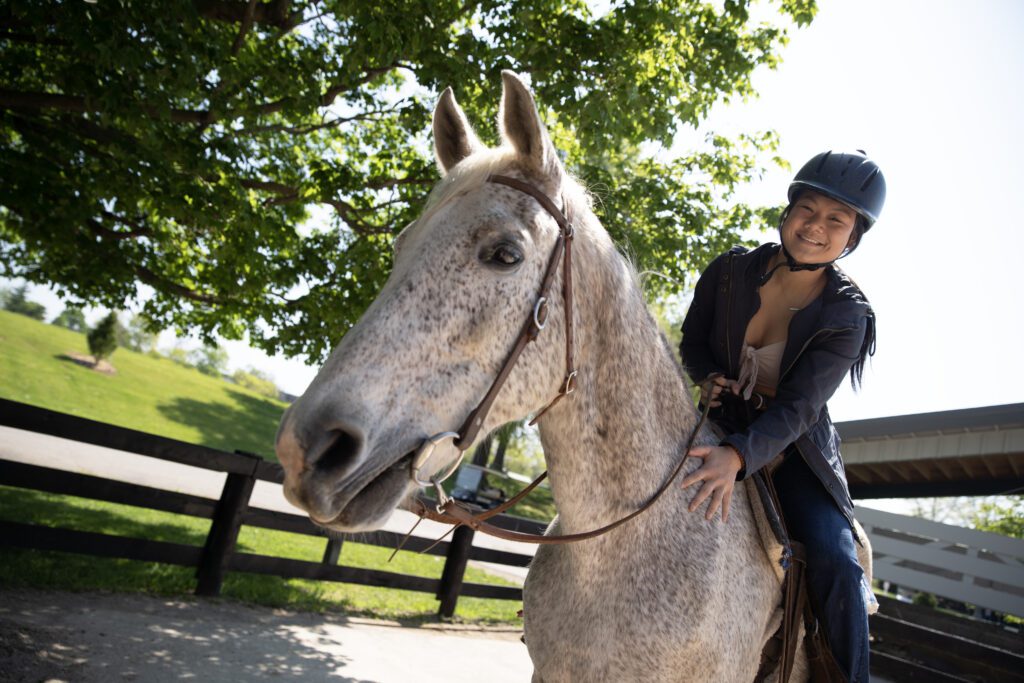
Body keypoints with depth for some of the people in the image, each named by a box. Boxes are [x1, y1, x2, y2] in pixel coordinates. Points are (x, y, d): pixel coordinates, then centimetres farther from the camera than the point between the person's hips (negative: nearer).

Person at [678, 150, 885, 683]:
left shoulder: (846, 316, -15)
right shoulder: (731, 270, -9)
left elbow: (798, 407, -25)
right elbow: (692, 341, 6)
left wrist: (737, 457, -42)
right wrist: (710, 378, -17)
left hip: (793, 447, -1)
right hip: (719, 426, 2)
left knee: (835, 562, -19)